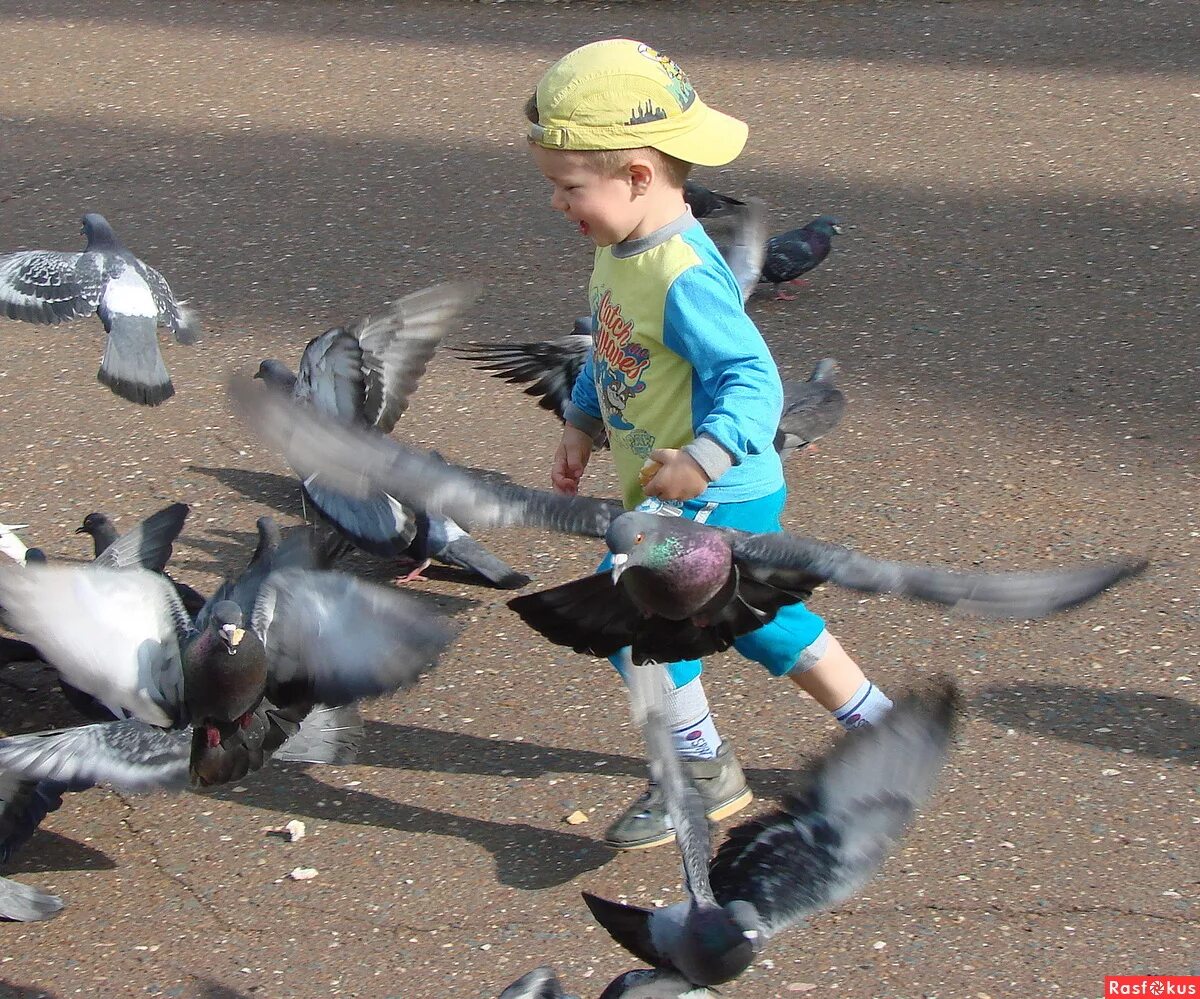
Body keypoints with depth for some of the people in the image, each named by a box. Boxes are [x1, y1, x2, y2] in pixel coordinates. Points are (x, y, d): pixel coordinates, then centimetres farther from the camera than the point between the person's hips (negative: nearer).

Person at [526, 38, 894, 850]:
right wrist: (581, 427, 15)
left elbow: (751, 377, -32)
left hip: (716, 502, -10)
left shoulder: (683, 276, -27)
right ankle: (876, 723, 37)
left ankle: (704, 775, 9)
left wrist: (707, 455, -44)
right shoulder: (622, 254, 4)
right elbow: (607, 354, 20)